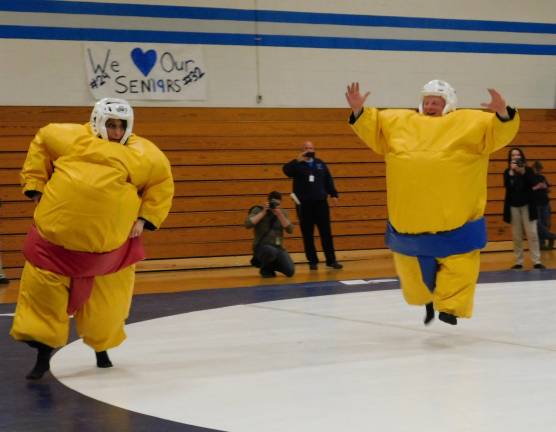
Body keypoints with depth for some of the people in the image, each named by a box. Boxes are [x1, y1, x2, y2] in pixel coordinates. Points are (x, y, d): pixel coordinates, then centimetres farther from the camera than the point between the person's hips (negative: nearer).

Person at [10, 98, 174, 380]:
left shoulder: (143, 154, 0)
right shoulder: (74, 138, 0)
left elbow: (163, 180, 11)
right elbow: (41, 141, 15)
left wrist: (145, 218, 2)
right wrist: (35, 185, 9)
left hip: (109, 242, 0)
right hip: (58, 233, 0)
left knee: (108, 298, 8)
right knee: (43, 286, 1)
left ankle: (101, 346, 36)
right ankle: (43, 353, 16)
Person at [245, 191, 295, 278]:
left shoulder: (283, 212, 9)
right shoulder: (258, 210, -3)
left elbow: (290, 230, -5)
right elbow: (248, 224, -19)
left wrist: (280, 215, -15)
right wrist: (263, 212, -18)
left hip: (278, 248, 4)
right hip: (262, 247, -4)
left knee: (290, 271, -15)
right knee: (272, 251, -41)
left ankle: (270, 266, 18)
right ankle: (265, 268, -5)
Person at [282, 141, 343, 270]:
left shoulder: (320, 164, 12)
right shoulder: (297, 165, 1)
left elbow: (328, 180, 12)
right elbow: (286, 170, -20)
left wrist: (333, 194, 4)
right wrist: (297, 160, -31)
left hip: (321, 203, 2)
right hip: (304, 205, -2)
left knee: (326, 232, 2)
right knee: (307, 234, 2)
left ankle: (331, 260, 7)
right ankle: (312, 261, 9)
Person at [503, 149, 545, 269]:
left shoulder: (528, 170, 2)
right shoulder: (507, 172, 3)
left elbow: (533, 184, -13)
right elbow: (507, 186, -14)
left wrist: (523, 172, -22)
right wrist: (511, 172, -21)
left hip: (527, 205, -1)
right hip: (513, 206, 1)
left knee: (532, 234, -5)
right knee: (516, 236, 3)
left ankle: (537, 261, -3)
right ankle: (519, 262, 7)